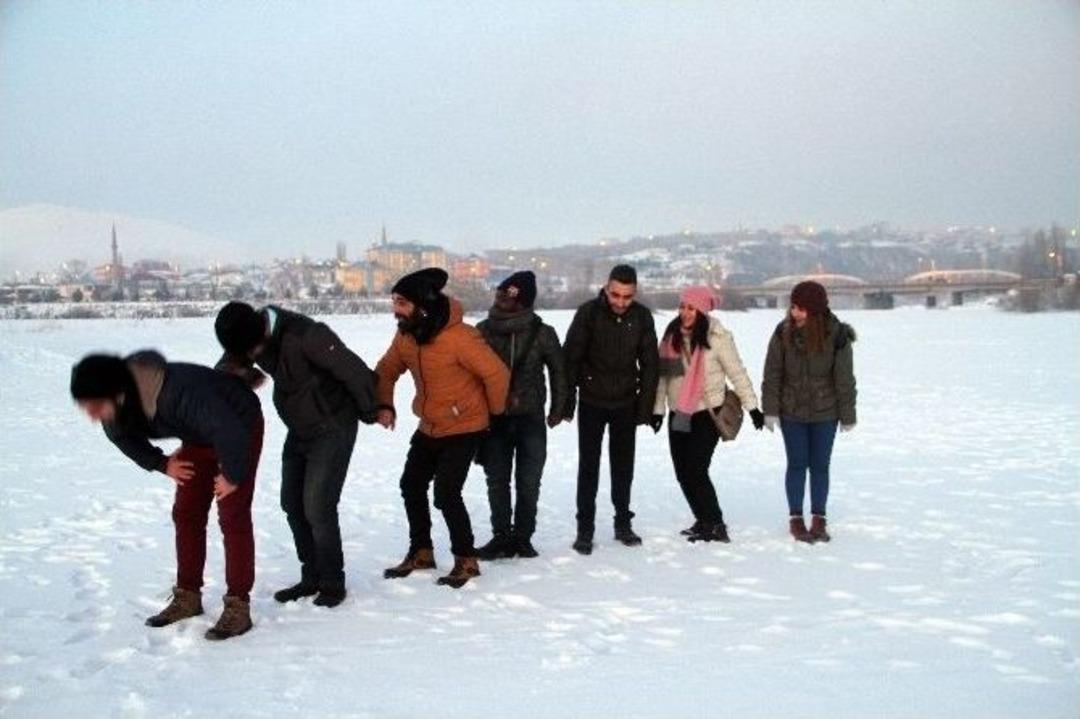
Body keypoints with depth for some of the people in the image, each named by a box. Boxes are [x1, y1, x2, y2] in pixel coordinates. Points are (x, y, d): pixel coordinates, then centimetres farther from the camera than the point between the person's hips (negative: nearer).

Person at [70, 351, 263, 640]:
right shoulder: (117, 407, -19)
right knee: (186, 514, 6)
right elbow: (121, 434, 6)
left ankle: (238, 606, -5)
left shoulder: (178, 393, -44)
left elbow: (230, 432, -38)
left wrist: (232, 475, -23)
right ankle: (188, 596, 18)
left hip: (240, 428, -7)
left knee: (232, 517, -10)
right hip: (200, 436, 7)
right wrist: (161, 463, 4)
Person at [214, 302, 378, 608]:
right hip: (299, 431, 8)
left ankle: (332, 584, 6)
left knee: (318, 508, -10)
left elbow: (355, 372, -25)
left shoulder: (306, 336, -31)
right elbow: (228, 364, 8)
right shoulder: (252, 335, -7)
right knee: (293, 504, 12)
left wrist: (369, 413, -10)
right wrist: (237, 370, -16)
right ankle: (312, 577, 25)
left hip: (332, 429, -8)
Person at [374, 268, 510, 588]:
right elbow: (387, 370, 9)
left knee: (446, 493, -14)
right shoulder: (405, 336, -5)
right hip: (429, 427, 8)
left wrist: (494, 411, -8)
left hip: (464, 428, -8)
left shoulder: (460, 337, -28)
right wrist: (384, 405, -9)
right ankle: (421, 552, 31)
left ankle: (466, 560, 4)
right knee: (411, 486, 13)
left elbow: (497, 373, -24)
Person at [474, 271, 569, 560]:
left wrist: (557, 409, 5)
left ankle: (522, 537, 19)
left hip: (531, 418, -1)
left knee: (528, 483, 5)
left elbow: (558, 370, 5)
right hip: (494, 417, 2)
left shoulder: (542, 333, -5)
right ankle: (502, 537, 18)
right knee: (497, 482, 7)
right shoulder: (483, 330, -1)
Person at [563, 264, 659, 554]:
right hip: (592, 402, -2)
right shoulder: (588, 313, -12)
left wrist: (645, 406, -2)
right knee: (588, 466, 1)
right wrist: (567, 401, -10)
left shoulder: (642, 317, -4)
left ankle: (623, 523, 23)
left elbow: (649, 364, 2)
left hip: (626, 403, 2)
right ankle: (585, 529, 7)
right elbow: (571, 358, -8)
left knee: (623, 466, 11)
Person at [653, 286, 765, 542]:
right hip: (678, 415, 6)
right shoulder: (672, 334, 5)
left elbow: (737, 372, -5)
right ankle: (703, 521, 23)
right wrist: (658, 408, 9)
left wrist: (752, 406, -4)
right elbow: (662, 373, 10)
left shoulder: (717, 336, -11)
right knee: (682, 472, 8)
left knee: (696, 470, -12)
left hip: (707, 413, -6)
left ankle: (715, 526, -1)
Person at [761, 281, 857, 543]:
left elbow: (844, 378, -6)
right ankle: (795, 519, 15)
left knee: (820, 465, 7)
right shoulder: (784, 332, -7)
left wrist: (847, 415, -3)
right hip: (792, 412, 1)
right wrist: (770, 409, -7)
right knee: (797, 464, 6)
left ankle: (819, 520, 17)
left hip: (825, 413, -1)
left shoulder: (836, 335, -11)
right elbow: (772, 373, -3)